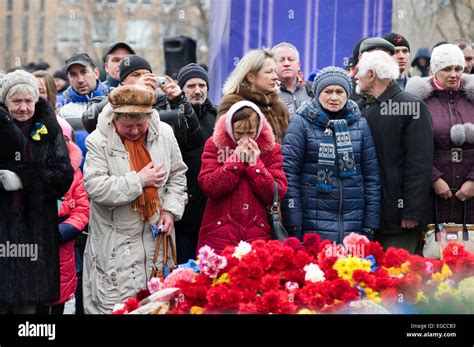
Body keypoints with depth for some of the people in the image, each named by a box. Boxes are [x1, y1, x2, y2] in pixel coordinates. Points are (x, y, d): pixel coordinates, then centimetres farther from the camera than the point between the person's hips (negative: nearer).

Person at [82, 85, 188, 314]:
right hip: (116, 243, -4)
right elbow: (94, 186, -20)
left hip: (156, 235, 4)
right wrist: (139, 180, -18)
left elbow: (177, 175, 12)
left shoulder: (164, 134, 1)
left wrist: (171, 209, -2)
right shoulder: (99, 141, -12)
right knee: (114, 305, -5)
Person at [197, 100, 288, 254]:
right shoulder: (214, 144, 5)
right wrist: (236, 159, -10)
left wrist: (255, 163, -8)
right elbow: (209, 187, -8)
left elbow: (276, 194, -2)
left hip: (258, 233, 1)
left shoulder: (271, 148, 8)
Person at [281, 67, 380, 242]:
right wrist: (294, 227, -10)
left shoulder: (359, 124, 10)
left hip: (354, 226, 3)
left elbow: (371, 177, 10)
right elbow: (289, 173, -5)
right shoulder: (301, 123, 0)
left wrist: (370, 227, 4)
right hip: (313, 226, -3)